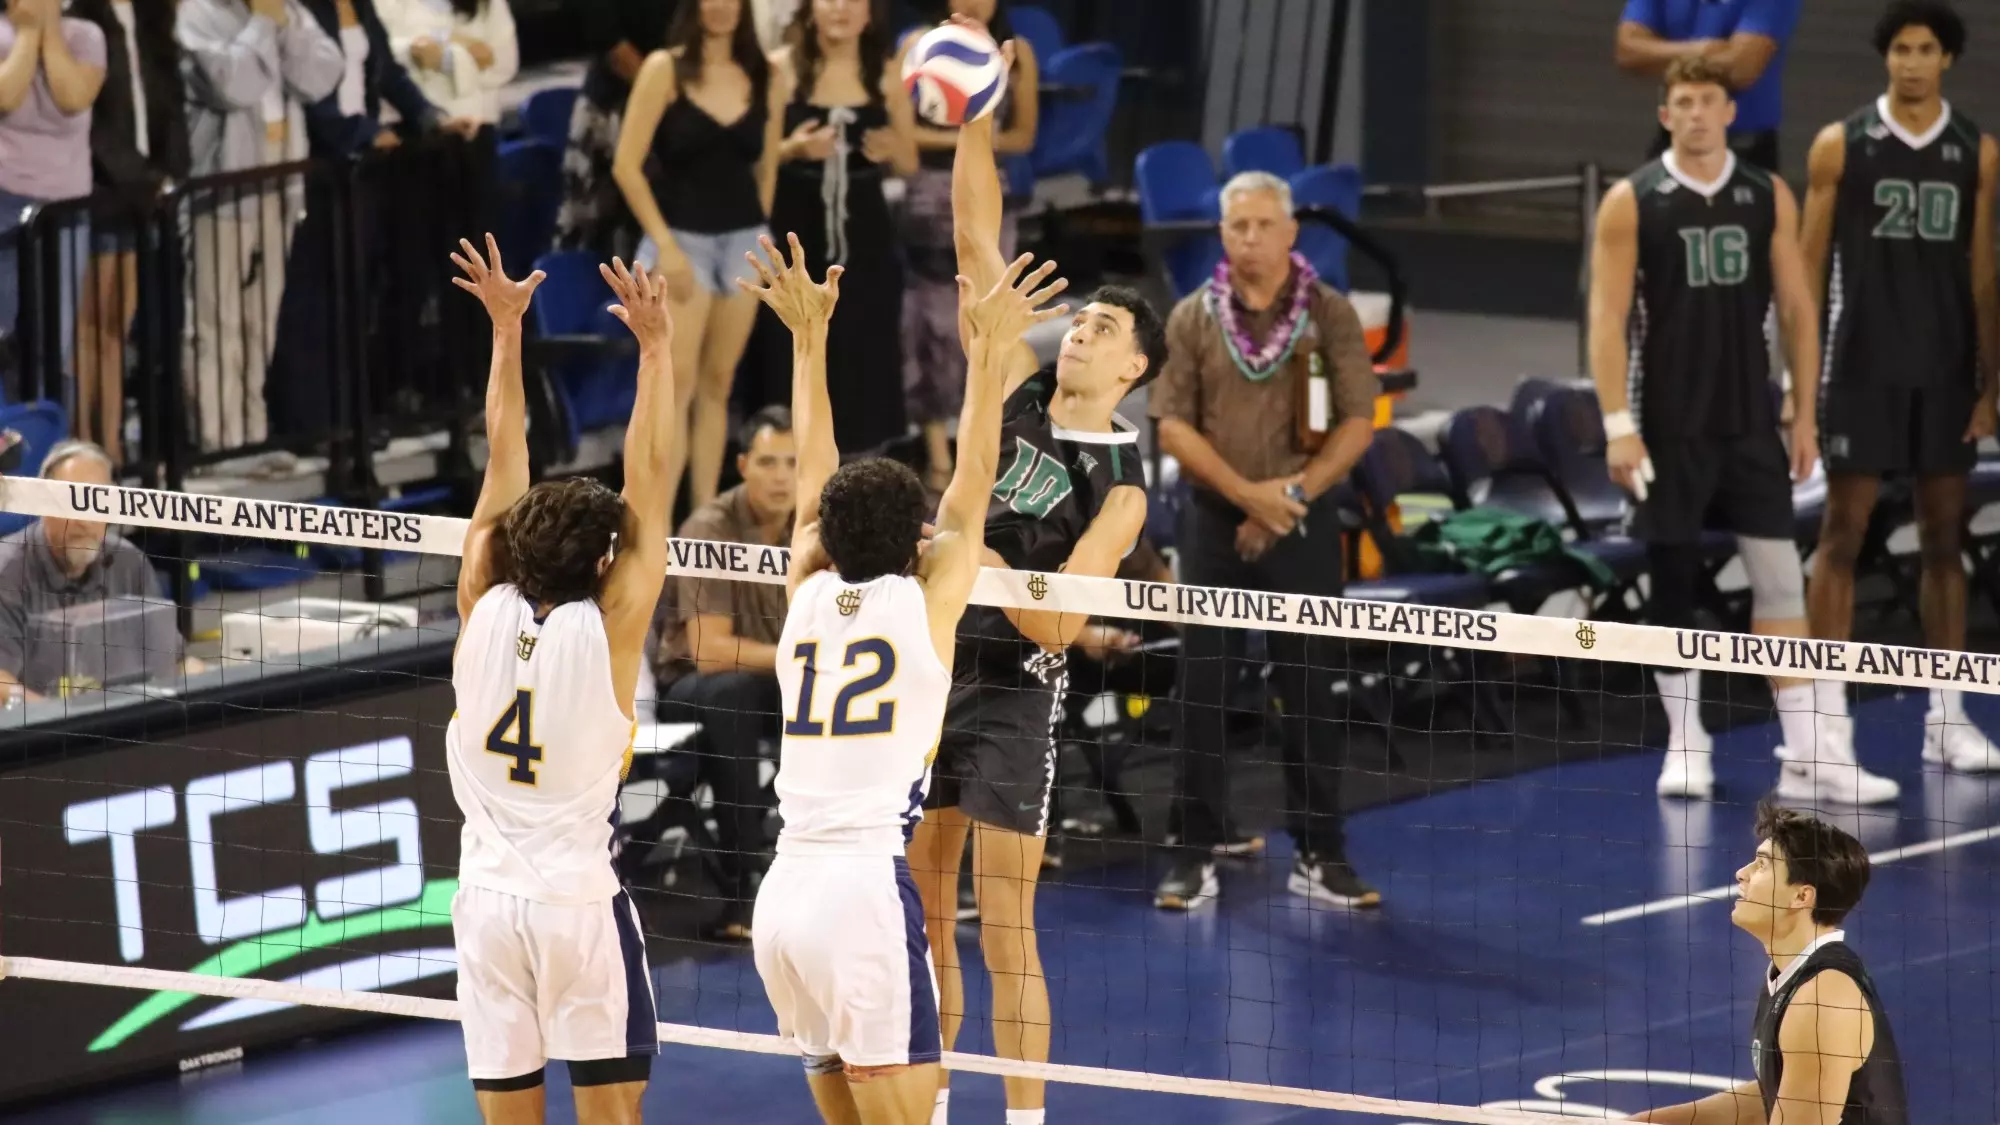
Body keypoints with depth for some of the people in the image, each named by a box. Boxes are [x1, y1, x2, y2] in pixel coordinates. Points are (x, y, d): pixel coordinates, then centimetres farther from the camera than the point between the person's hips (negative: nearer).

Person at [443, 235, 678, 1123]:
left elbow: (504, 460, 9)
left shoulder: (486, 611, 1)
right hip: (578, 896, -3)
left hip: (488, 895, 3)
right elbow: (648, 479, -4)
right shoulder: (607, 625, -7)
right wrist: (655, 348, -1)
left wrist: (507, 331, 15)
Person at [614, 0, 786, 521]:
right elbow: (626, 166, -7)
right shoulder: (664, 69, -5)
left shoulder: (768, 77, 5)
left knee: (717, 385, 7)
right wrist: (665, 245, -12)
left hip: (743, 240, 4)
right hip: (681, 238, -4)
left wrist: (759, 233, 8)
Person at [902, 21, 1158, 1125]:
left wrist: (989, 566, -28)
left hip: (1010, 692, -5)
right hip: (930, 665, 5)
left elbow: (1062, 622, -14)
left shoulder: (1121, 483, -9)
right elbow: (975, 241, -1)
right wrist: (976, 119, -10)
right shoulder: (1018, 388, 3)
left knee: (1005, 932, -6)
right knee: (919, 917, 8)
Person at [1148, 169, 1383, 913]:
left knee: (1310, 690, 2)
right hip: (1215, 519, 1)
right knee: (1202, 690, 0)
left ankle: (1319, 855, 9)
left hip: (1303, 523, -1)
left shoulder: (1329, 315, 0)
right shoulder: (1193, 319, 2)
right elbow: (1173, 426, -1)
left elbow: (1358, 423, -2)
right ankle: (1197, 855, 5)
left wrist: (1294, 495, -12)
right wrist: (1247, 492, -13)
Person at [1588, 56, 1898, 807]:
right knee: (1673, 584, 3)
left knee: (1781, 579, -2)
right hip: (1669, 428, -2)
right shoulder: (1632, 203, -3)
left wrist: (1805, 413, 5)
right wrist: (1617, 423, -12)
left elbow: (1796, 308, 9)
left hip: (1750, 426, 2)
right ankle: (1685, 746, 14)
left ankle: (1805, 757, -2)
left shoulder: (1769, 199, 5)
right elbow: (1607, 316, -5)